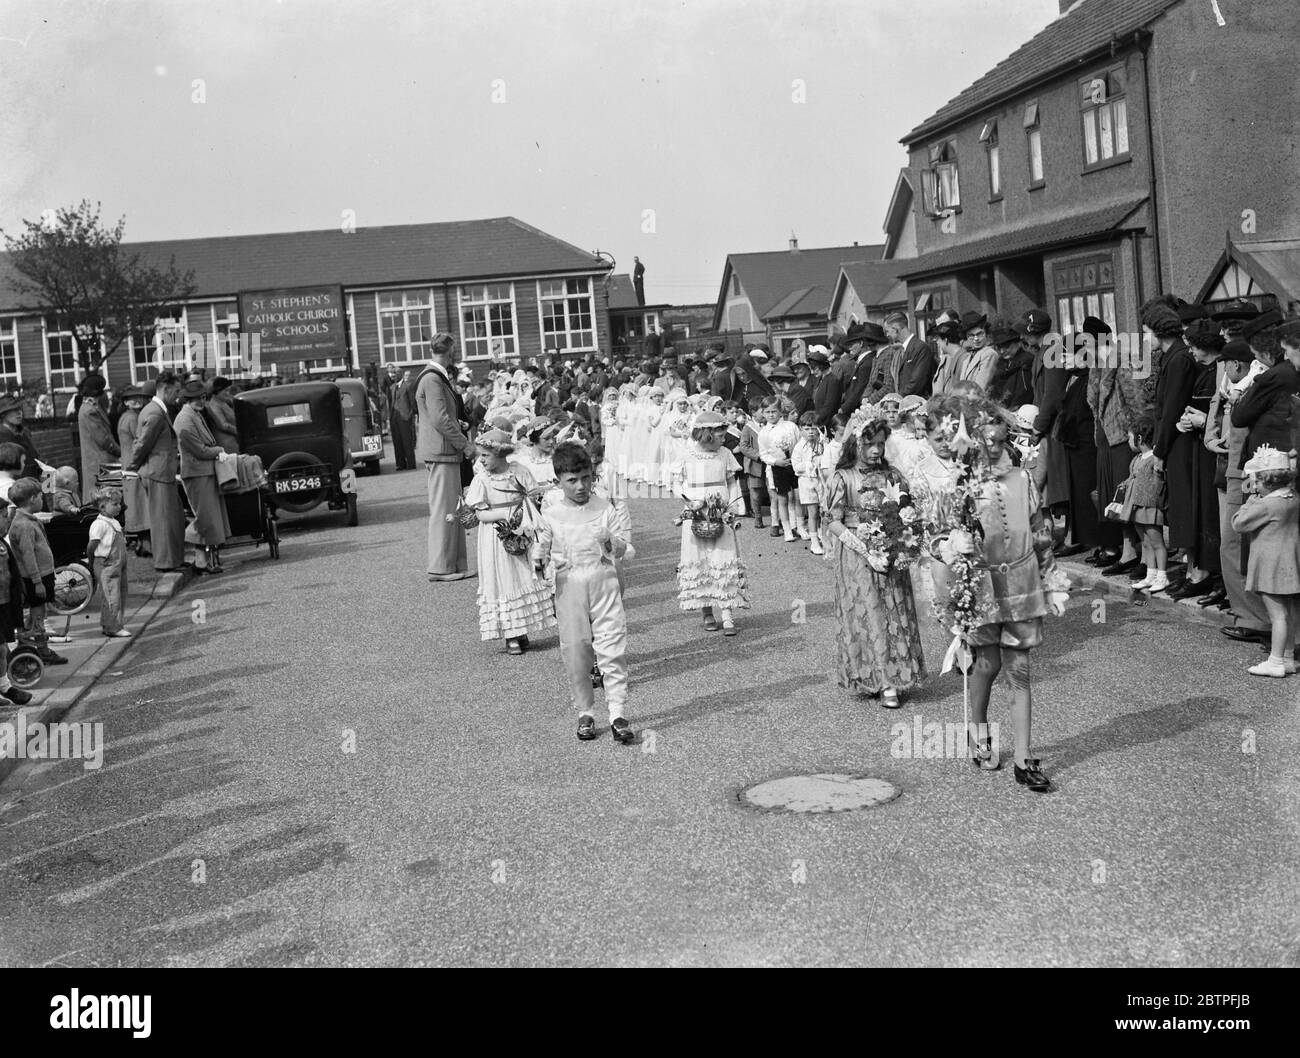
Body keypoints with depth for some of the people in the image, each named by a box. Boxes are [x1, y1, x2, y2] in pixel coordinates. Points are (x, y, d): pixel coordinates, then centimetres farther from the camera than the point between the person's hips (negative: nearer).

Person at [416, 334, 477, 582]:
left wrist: (465, 444, 16)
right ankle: (440, 568, -2)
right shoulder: (432, 379, -14)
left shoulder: (438, 377, 18)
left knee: (453, 509, 12)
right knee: (443, 510, -6)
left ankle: (456, 564, 16)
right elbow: (441, 420, -20)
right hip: (440, 451, -10)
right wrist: (467, 446, -16)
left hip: (447, 452, 10)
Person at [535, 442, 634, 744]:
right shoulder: (550, 515, 2)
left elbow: (624, 549, -1)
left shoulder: (608, 509, 0)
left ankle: (617, 714, -1)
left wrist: (613, 544, -23)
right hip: (568, 586, 1)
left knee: (612, 648, -6)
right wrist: (539, 562, -11)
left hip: (604, 581, -1)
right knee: (574, 652, 5)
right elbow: (543, 547, 10)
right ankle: (585, 714, 18)